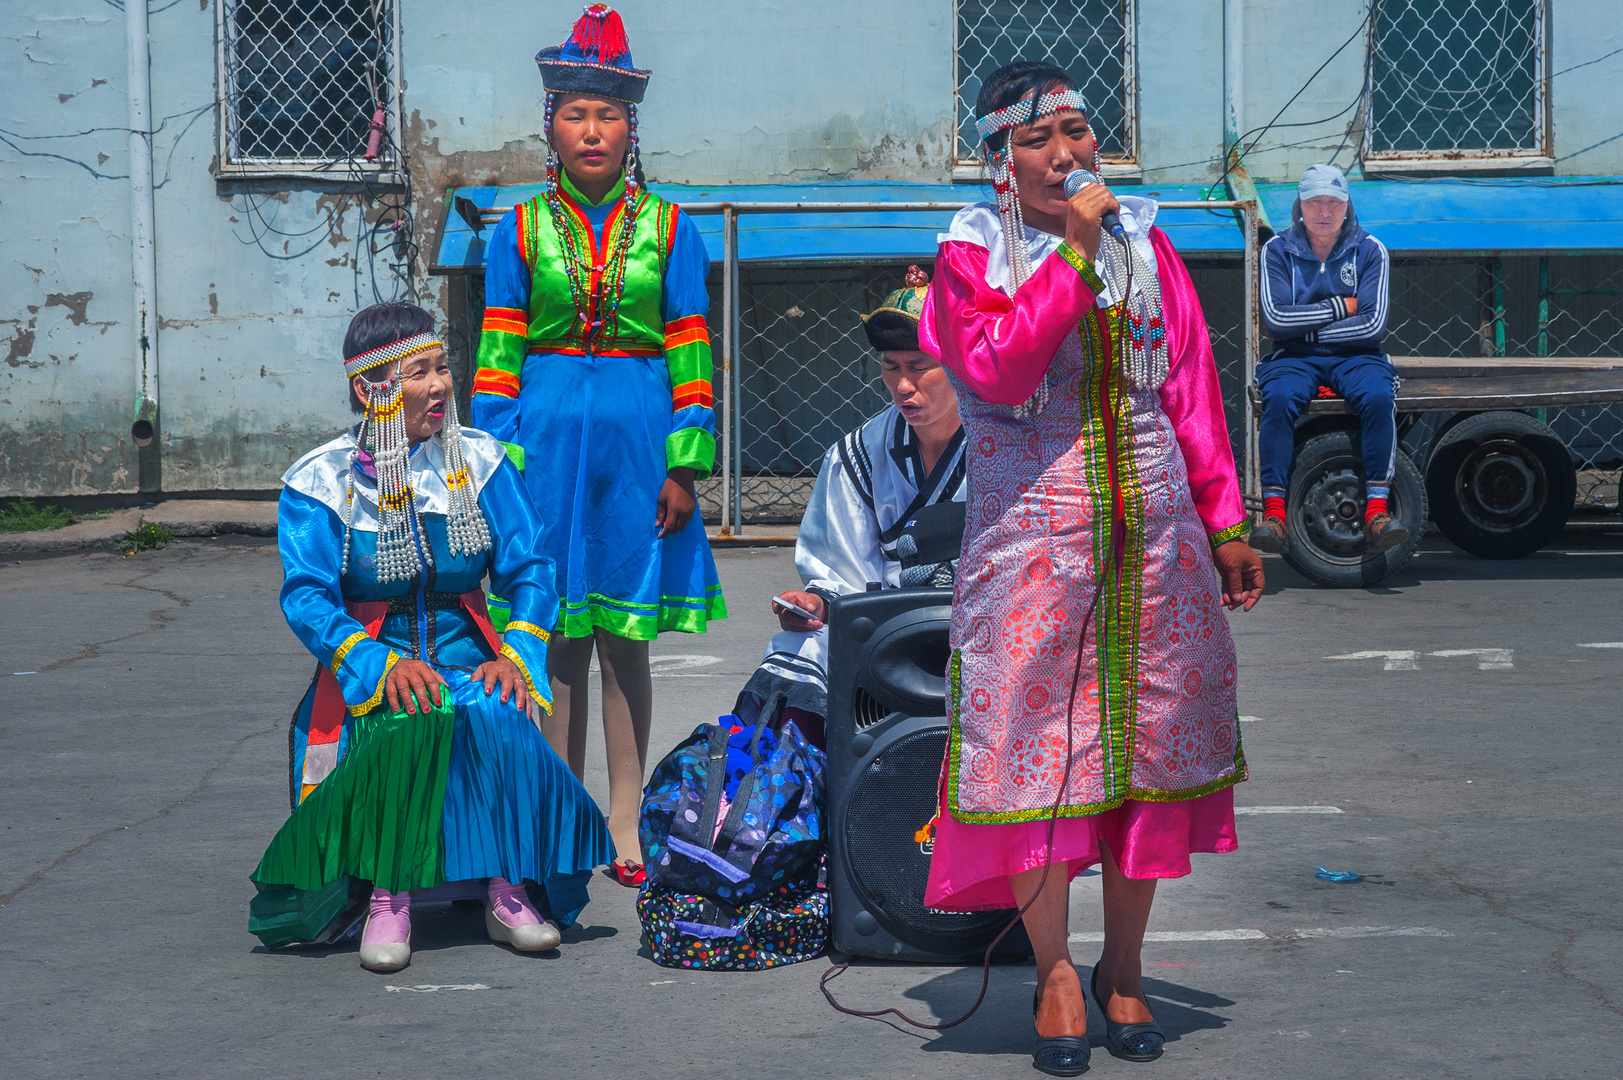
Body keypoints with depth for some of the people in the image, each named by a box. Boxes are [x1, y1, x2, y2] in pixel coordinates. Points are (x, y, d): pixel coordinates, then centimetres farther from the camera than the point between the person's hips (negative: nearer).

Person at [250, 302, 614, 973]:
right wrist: (383, 664, -27)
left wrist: (516, 655, -14)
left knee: (493, 714, -32)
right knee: (415, 718, -35)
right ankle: (389, 896, -29)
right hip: (369, 671, -2)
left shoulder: (479, 459, 8)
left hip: (468, 660, 2)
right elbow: (306, 597, -10)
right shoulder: (321, 482, 0)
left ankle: (505, 890, -25)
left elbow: (530, 571, 5)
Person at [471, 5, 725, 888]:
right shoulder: (521, 231, 5)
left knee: (625, 635, 3)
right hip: (548, 433, 0)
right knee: (559, 637, 3)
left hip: (637, 434, 0)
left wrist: (685, 467, -3)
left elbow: (690, 353, 4)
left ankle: (625, 824, 10)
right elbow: (497, 354, 4)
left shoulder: (667, 228, 5)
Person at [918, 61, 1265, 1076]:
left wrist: (1225, 524, 9)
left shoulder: (1145, 244, 9)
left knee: (1150, 740, 6)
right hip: (1030, 534, -3)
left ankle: (1124, 969, 19)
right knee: (1036, 745, -3)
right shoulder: (975, 253, -1)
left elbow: (1192, 387, 11)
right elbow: (997, 370, -19)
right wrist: (1075, 253, -19)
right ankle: (1056, 970, 12)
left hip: (1155, 535, 3)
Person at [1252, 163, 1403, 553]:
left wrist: (1308, 329, -7)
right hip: (1295, 358, 0)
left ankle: (1377, 510, -35)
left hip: (1354, 356, 0)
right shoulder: (1277, 251, 5)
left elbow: (1372, 326, -5)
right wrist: (1339, 307, -5)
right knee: (1279, 398, -34)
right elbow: (1275, 320, -7)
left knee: (1378, 397, -33)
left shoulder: (1369, 250, 4)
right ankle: (1273, 511, -36)